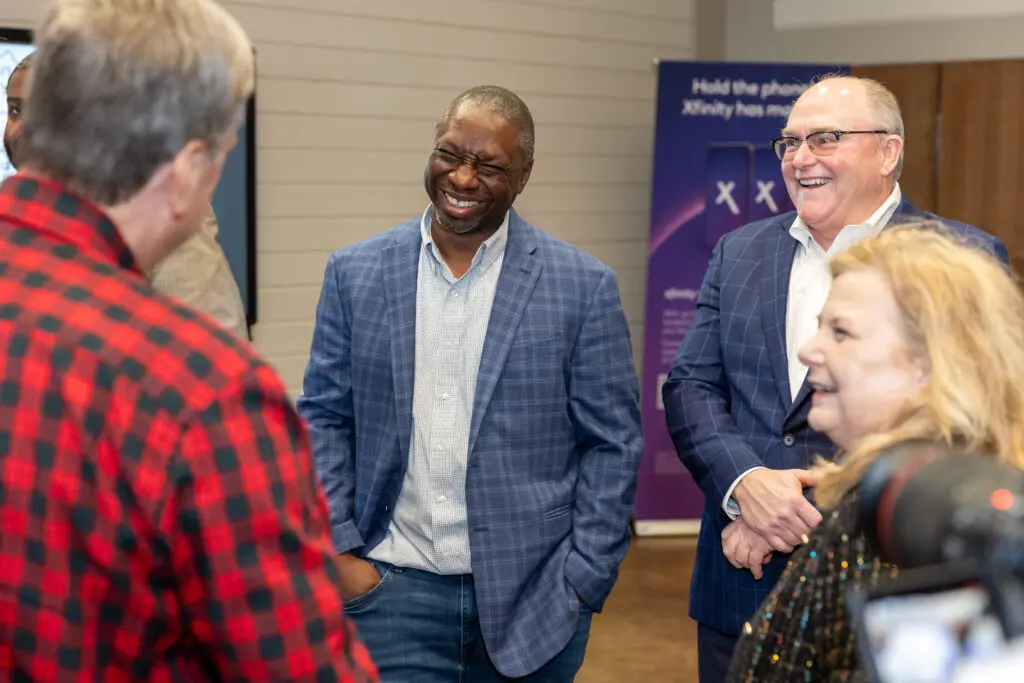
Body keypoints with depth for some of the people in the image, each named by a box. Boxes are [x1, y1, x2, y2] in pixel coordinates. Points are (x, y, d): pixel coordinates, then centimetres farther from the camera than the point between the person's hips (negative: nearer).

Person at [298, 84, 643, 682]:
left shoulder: (583, 286, -3)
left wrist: (583, 583, -5)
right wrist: (338, 550, -1)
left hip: (530, 595, 0)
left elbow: (612, 443, -1)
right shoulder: (356, 274, 3)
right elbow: (323, 419, 7)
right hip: (392, 590, 1)